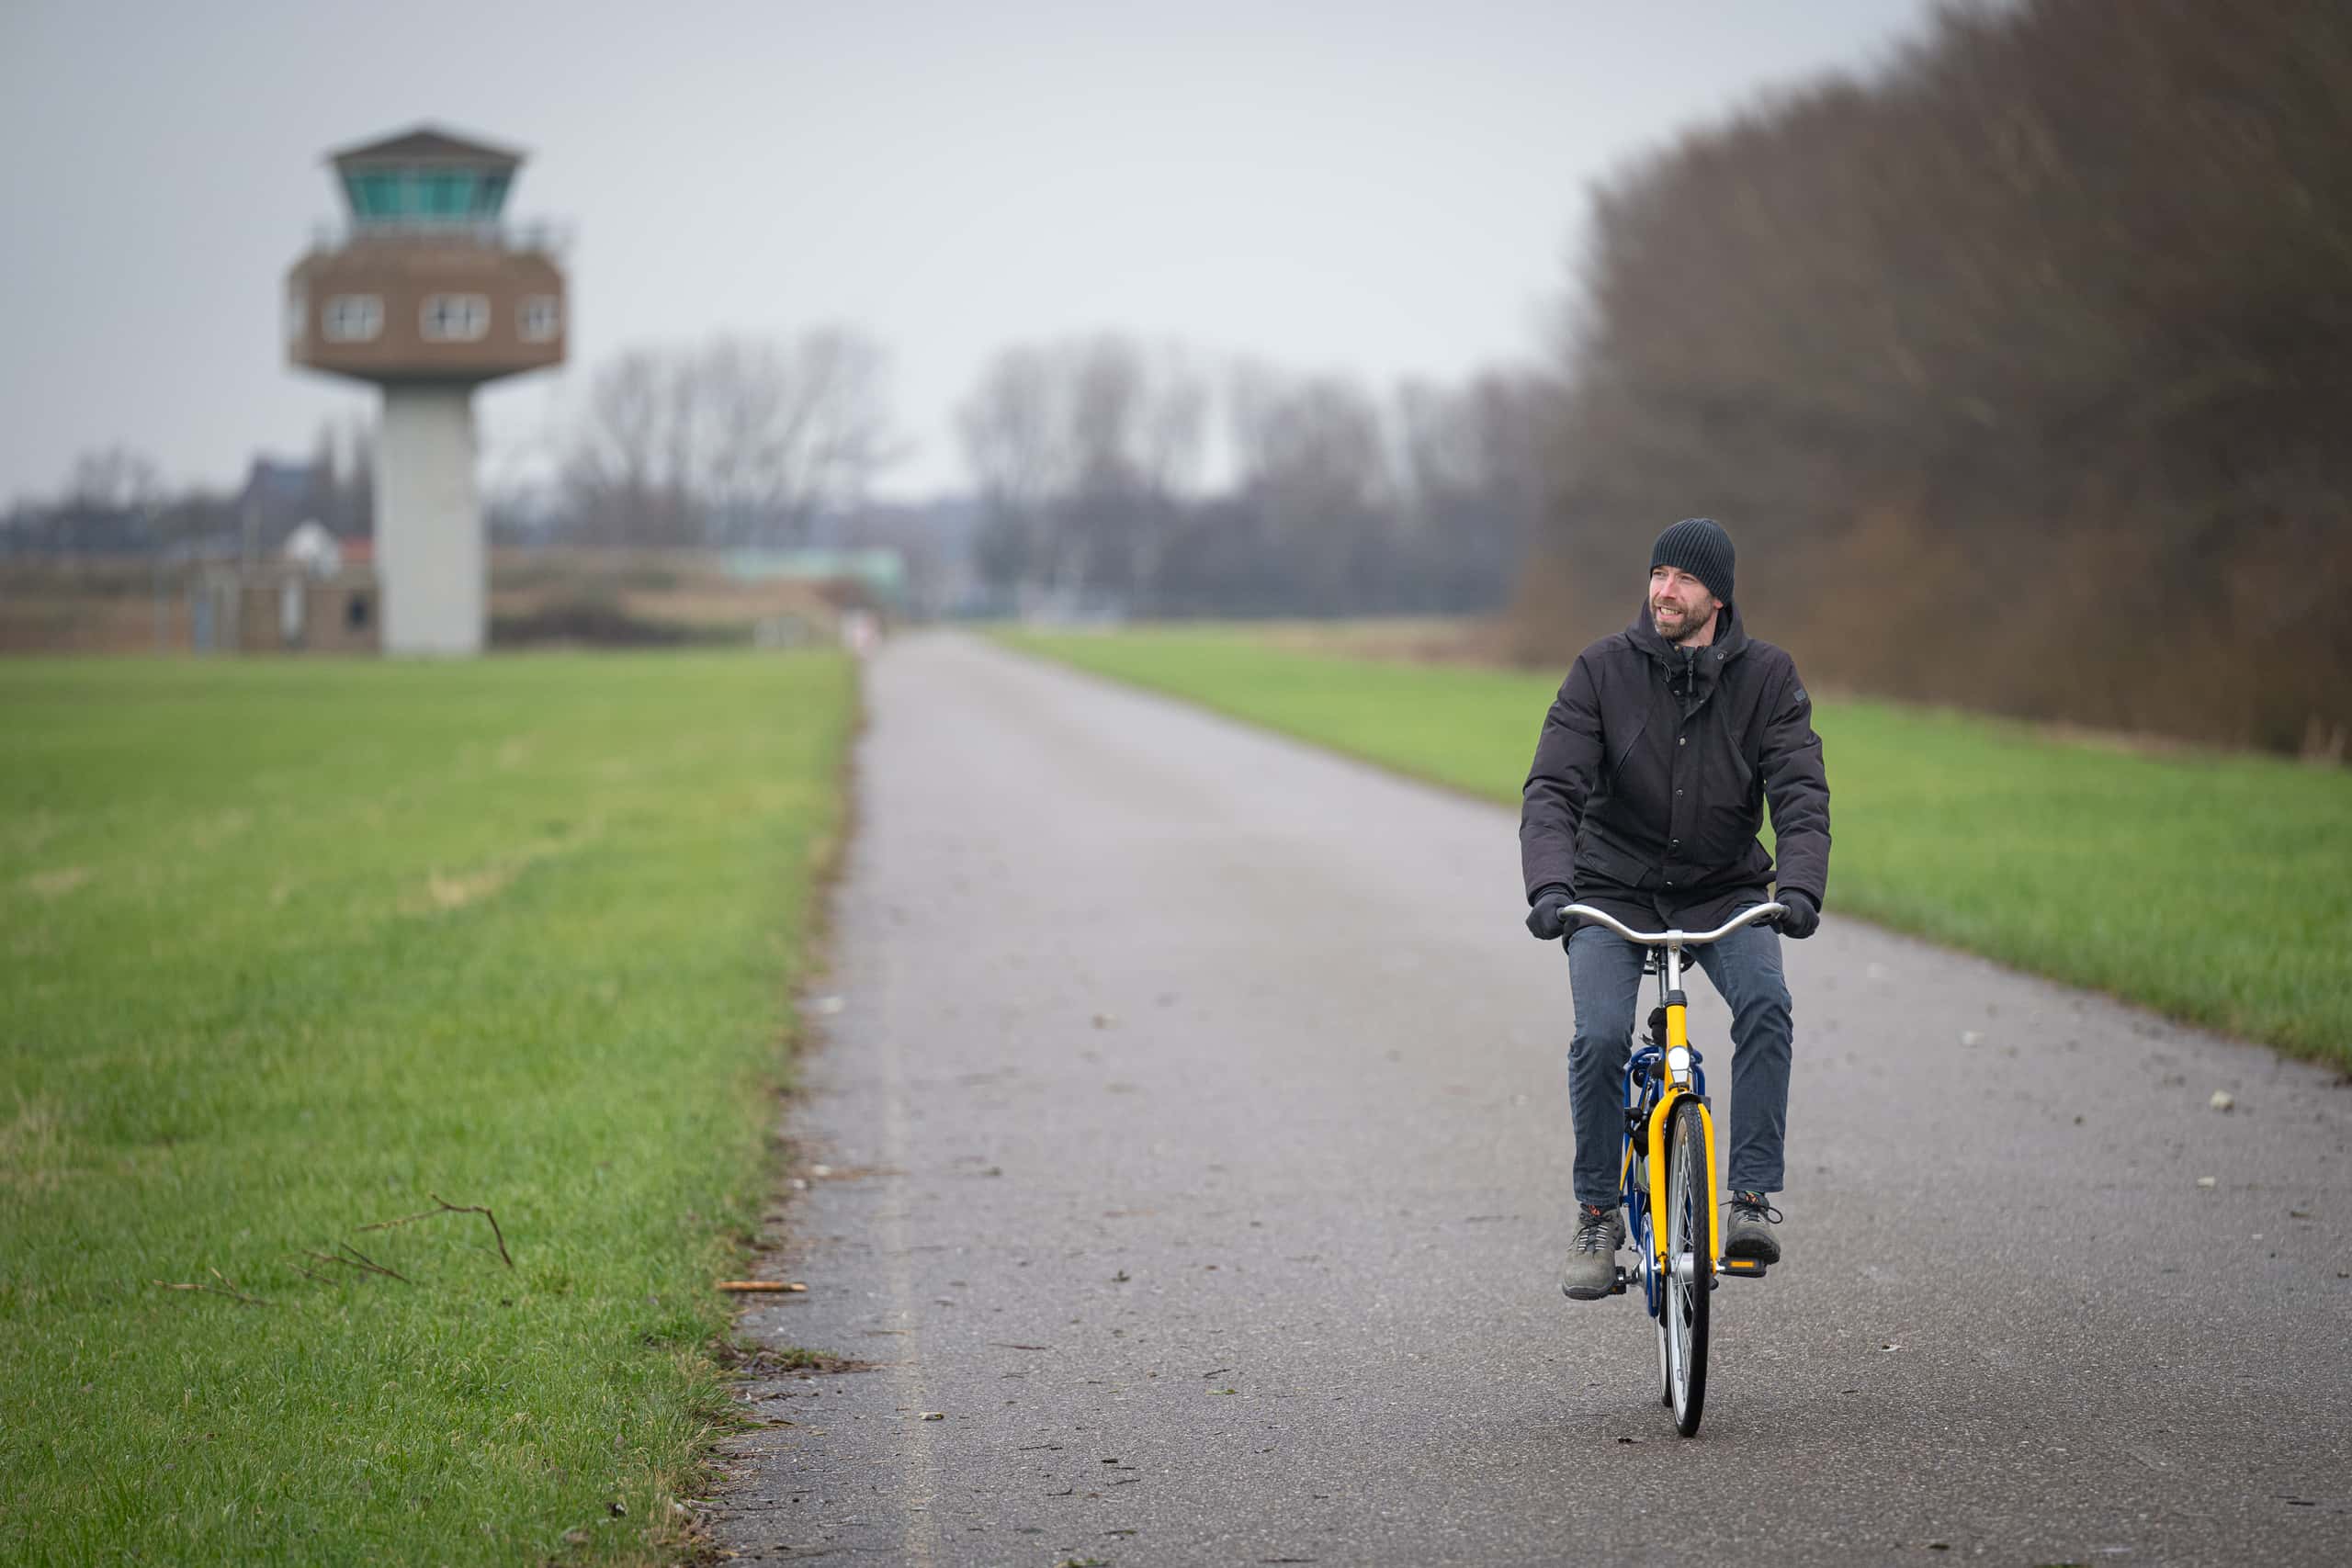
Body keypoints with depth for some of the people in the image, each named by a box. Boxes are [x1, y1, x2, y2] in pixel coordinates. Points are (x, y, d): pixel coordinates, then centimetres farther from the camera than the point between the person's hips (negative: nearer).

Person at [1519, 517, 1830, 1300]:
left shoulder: (1767, 676, -6)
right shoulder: (1604, 669, -8)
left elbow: (1801, 795, -14)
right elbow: (1551, 789, -15)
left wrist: (1800, 889, -32)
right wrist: (1549, 887, -33)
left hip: (1724, 892, 1)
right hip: (1613, 890, 0)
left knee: (1765, 1005, -28)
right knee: (1601, 1038, -22)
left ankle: (1752, 1199, -22)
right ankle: (1597, 1218, -4)